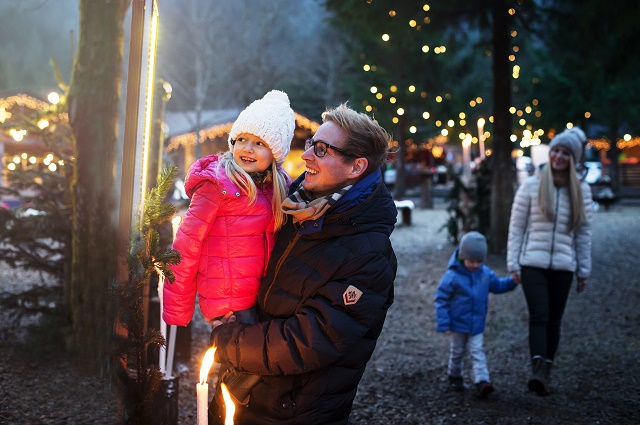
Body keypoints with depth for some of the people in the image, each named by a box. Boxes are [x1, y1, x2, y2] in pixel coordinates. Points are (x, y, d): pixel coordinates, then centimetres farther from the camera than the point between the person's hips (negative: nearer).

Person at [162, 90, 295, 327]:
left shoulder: (278, 186, 6)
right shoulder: (217, 185, -14)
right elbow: (186, 247, -13)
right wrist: (176, 313, -11)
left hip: (261, 297, 6)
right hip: (229, 304, -6)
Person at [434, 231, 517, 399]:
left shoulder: (485, 273, -5)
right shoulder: (452, 276, -21)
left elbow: (497, 285, 14)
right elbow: (441, 299, -15)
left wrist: (512, 281, -4)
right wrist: (443, 324, -16)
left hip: (477, 325, 3)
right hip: (457, 324, -3)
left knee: (478, 352, -5)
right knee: (457, 352, 14)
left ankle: (482, 381, -12)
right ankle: (455, 377, 35)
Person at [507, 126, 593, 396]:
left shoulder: (581, 191, 6)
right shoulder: (532, 186, -1)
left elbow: (583, 233, 9)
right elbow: (516, 227, 1)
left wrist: (584, 270, 8)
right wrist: (513, 264, -2)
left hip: (563, 266, 3)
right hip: (533, 264, -2)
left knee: (553, 321, 7)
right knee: (539, 316, -16)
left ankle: (545, 374, 16)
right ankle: (538, 369, -25)